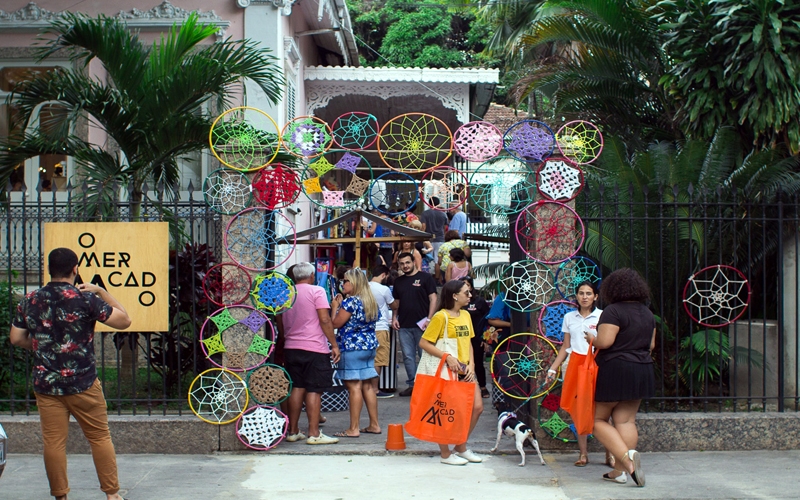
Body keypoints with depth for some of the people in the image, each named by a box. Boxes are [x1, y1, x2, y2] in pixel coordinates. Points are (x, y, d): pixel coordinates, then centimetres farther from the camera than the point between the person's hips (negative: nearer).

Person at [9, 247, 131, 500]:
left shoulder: (30, 300, 2)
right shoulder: (85, 299, -10)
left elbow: (16, 338, 9)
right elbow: (124, 320, -5)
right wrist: (101, 292, 2)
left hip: (45, 384, 3)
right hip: (82, 383, -3)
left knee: (53, 442, 7)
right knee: (100, 437, 8)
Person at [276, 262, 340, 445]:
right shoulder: (317, 291, -6)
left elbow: (280, 322, 16)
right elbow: (325, 320, -13)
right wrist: (334, 345, -9)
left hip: (291, 347, 6)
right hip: (315, 348, -5)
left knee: (296, 388, 12)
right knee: (314, 390, -3)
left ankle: (293, 431, 15)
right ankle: (314, 433, -4)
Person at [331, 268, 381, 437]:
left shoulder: (350, 301, -15)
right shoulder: (371, 301, 12)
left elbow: (336, 323, -14)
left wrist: (335, 306, 0)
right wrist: (341, 304, 23)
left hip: (352, 348, -9)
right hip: (369, 346, 9)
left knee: (354, 386, -8)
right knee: (368, 385, 13)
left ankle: (354, 428, -7)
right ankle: (374, 424, 18)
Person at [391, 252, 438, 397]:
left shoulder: (425, 278, -1)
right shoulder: (398, 281, 15)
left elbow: (433, 298, -4)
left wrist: (429, 318, -13)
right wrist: (394, 317, 5)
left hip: (421, 324, -5)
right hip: (404, 326, 5)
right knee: (408, 357, 5)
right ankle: (412, 384, 11)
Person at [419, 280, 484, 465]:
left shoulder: (466, 315, 11)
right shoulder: (441, 317, -12)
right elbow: (424, 342, -15)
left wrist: (471, 365, 1)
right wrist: (447, 357, -23)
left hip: (465, 369, 8)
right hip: (447, 370, -8)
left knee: (477, 407, 6)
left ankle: (461, 448, 22)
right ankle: (445, 454, 13)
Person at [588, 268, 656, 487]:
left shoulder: (613, 311, -13)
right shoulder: (647, 313, 11)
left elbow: (604, 341, -20)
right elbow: (651, 345, 16)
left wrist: (590, 338, -1)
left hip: (614, 371, -7)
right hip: (642, 372, 7)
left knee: (599, 420, 3)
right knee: (626, 421, 8)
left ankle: (627, 458, -15)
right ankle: (619, 471, 5)